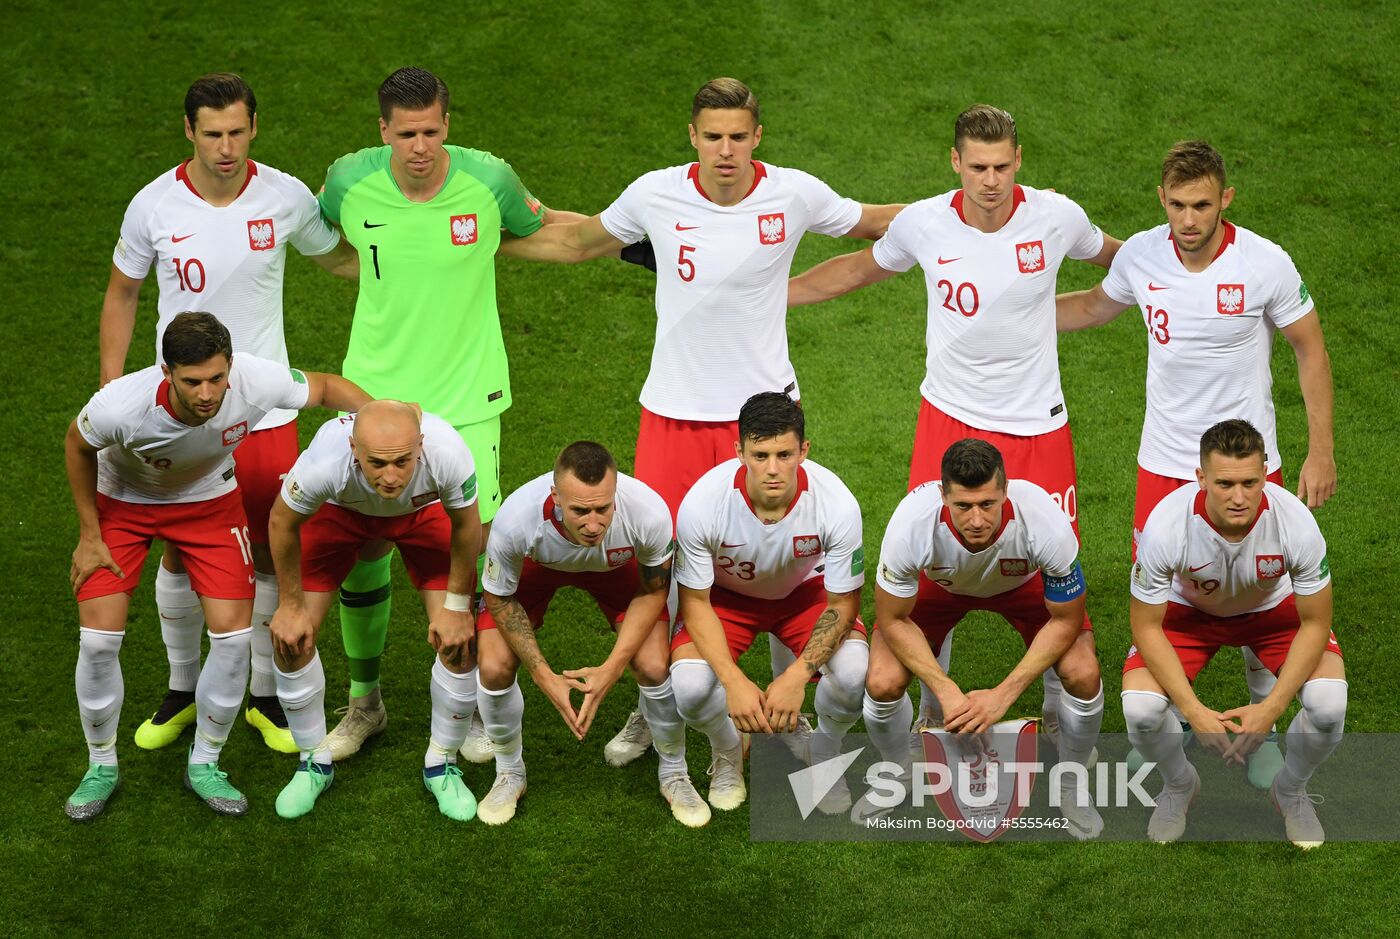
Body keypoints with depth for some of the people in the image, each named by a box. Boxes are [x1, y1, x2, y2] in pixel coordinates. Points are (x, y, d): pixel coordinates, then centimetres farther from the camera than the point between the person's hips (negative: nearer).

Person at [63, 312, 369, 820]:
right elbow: (78, 445, -14)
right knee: (99, 639, -9)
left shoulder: (256, 382, -36)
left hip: (210, 501, 2)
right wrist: (90, 537, -7)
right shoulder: (120, 406, -39)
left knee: (233, 634, -7)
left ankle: (204, 764, 15)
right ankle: (101, 767, 16)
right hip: (122, 501, -1)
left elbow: (328, 387, -14)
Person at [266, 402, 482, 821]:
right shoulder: (325, 461, -44)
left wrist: (456, 606, -8)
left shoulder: (447, 453, -43)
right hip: (341, 509, 0)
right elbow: (282, 523, -20)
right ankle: (314, 763, 16)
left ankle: (441, 765, 16)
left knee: (459, 641, -9)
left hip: (424, 511, 0)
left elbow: (465, 525, -19)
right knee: (291, 636, -7)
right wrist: (291, 605, -8)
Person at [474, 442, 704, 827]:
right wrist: (545, 677, -25)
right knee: (494, 667, -15)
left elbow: (653, 590, -17)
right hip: (535, 564, 0)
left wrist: (612, 668, -23)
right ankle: (509, 773, 15)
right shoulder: (516, 519, -42)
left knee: (654, 666, -16)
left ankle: (674, 774, 14)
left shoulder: (649, 514, -40)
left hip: (616, 565, 0)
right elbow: (499, 599, -20)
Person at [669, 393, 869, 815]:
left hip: (806, 590, 0)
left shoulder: (836, 503, -32)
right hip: (726, 594, 0)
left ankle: (823, 757, 6)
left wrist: (796, 676, -33)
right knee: (690, 686, -28)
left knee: (853, 672, -29)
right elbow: (696, 602, -20)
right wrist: (735, 682, -33)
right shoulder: (702, 503, -33)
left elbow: (843, 604, -19)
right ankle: (728, 756, 9)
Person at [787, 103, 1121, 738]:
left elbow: (1114, 257, 13)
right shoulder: (922, 224, -10)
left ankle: (1059, 707, 26)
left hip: (1036, 423, 0)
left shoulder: (1056, 217, -11)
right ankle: (931, 712, 20)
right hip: (950, 417, 0)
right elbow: (861, 268, 11)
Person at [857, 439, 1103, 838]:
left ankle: (1070, 787, 7)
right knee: (882, 682, -20)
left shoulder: (1046, 523, -40)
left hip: (1023, 582, 0)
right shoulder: (911, 524, -39)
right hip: (939, 583, 0)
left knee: (1083, 674, -23)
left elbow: (1065, 621, -23)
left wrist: (1003, 694, -30)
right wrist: (946, 690, -32)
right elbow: (893, 620, -22)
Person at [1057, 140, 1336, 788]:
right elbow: (1095, 306, 14)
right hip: (1164, 463, 2)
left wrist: (1321, 452, -5)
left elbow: (1310, 349, -4)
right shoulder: (1140, 256, -9)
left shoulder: (1265, 265, -17)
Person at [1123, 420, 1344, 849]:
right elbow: (1147, 626, -22)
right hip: (1189, 611, 0)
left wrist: (1270, 707, -29)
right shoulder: (1166, 525, -35)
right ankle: (1179, 786, 10)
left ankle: (1291, 790, 9)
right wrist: (1194, 711, -30)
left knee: (1328, 704, -26)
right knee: (1140, 708, -26)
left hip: (1273, 609, 0)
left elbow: (1314, 624, -20)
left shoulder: (1295, 521, -34)